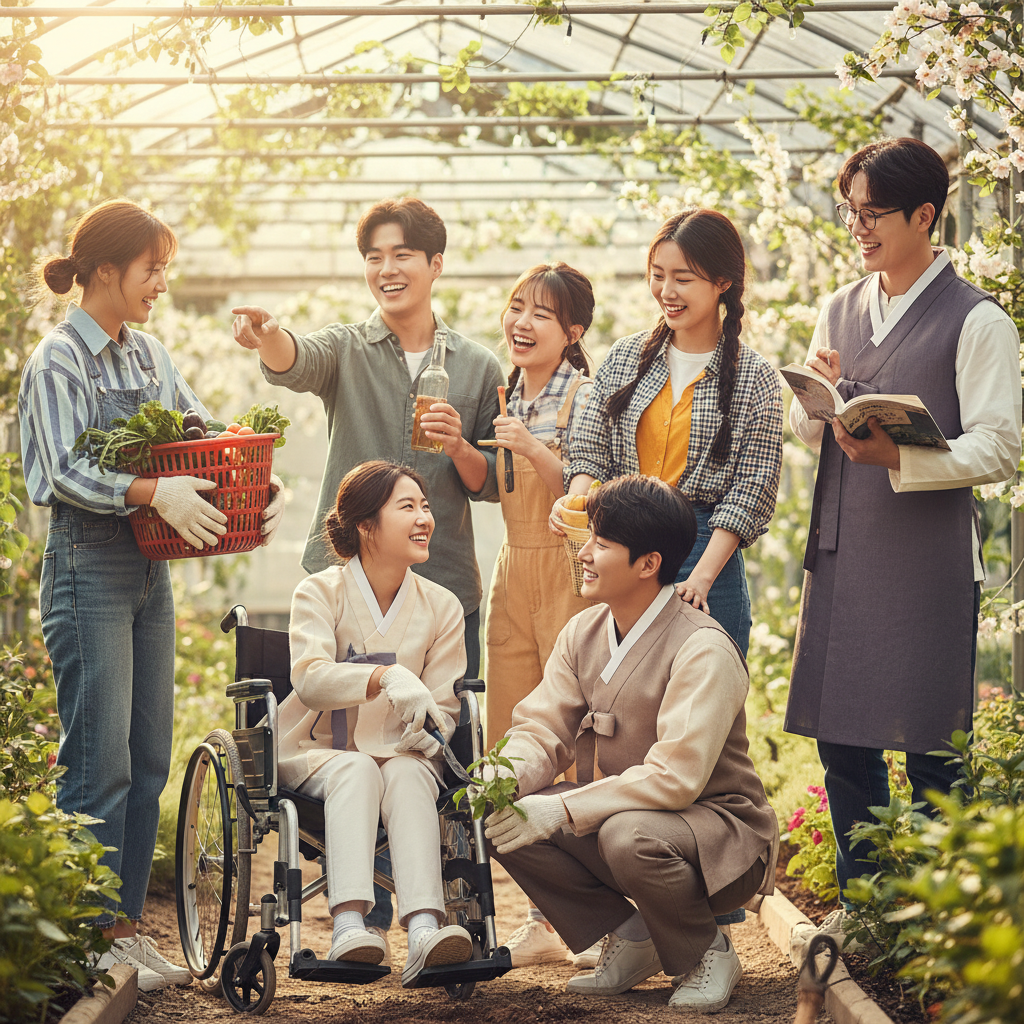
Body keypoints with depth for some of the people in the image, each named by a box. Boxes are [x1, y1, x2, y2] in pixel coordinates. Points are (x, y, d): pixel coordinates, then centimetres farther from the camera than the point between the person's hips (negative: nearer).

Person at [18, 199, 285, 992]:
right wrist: (154, 492, -33)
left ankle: (124, 925, 16)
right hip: (88, 574, -7)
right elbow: (66, 472, -19)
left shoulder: (148, 355, 12)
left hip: (150, 574, 7)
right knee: (100, 763, -7)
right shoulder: (59, 362, -9)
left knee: (148, 759, 8)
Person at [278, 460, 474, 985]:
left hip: (402, 755, 2)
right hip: (317, 751, -2)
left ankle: (424, 930, -52)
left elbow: (442, 705, 5)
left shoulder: (441, 607, 6)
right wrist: (388, 676, -40)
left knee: (407, 775, -33)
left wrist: (425, 732, -20)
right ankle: (349, 927, -51)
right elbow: (309, 677, -23)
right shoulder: (319, 592, -4)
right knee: (356, 770, -36)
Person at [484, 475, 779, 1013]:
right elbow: (542, 730, 1)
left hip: (720, 829, -7)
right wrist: (508, 773, -24)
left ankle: (707, 953, -7)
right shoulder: (583, 632, 4)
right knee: (509, 819, -15)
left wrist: (562, 810, -32)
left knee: (629, 836, -38)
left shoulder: (703, 650, -22)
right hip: (617, 815, 7)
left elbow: (675, 777, -29)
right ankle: (628, 935, 4)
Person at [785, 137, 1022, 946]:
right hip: (840, 546, 6)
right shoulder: (839, 311, 14)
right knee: (839, 733, 10)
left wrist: (899, 456, -23)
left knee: (929, 742, -2)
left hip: (928, 553, -6)